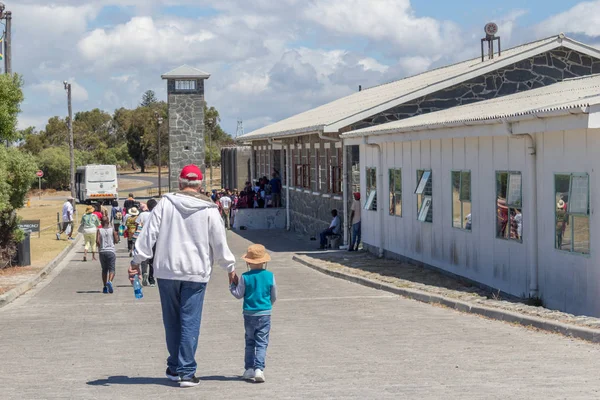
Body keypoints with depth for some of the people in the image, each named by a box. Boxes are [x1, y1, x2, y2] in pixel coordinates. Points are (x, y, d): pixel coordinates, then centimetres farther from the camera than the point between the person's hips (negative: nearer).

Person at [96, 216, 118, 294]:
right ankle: (109, 281, -30)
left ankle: (105, 287, 12)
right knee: (111, 269, -1)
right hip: (111, 251, -2)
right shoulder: (112, 230, -1)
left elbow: (97, 241, -11)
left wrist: (100, 246, 6)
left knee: (104, 269, 14)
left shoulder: (99, 231, -1)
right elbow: (116, 241, 1)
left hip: (102, 252, 2)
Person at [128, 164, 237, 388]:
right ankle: (186, 372, -2)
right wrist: (230, 268, 15)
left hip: (167, 271, 1)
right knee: (190, 322, 1)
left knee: (172, 321, 14)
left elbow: (149, 233, -3)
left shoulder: (166, 203, -2)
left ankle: (174, 368, 23)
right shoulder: (209, 210, -3)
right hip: (196, 272, -1)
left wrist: (137, 261, 4)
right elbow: (220, 243, 1)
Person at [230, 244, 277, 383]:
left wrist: (233, 285, 17)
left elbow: (239, 294, 0)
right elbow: (274, 296, 6)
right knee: (262, 343, 1)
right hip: (264, 314, 0)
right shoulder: (270, 276, -4)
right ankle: (259, 368, -12)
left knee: (250, 342, 14)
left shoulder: (245, 277, -8)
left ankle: (249, 368, 14)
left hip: (249, 314, 0)